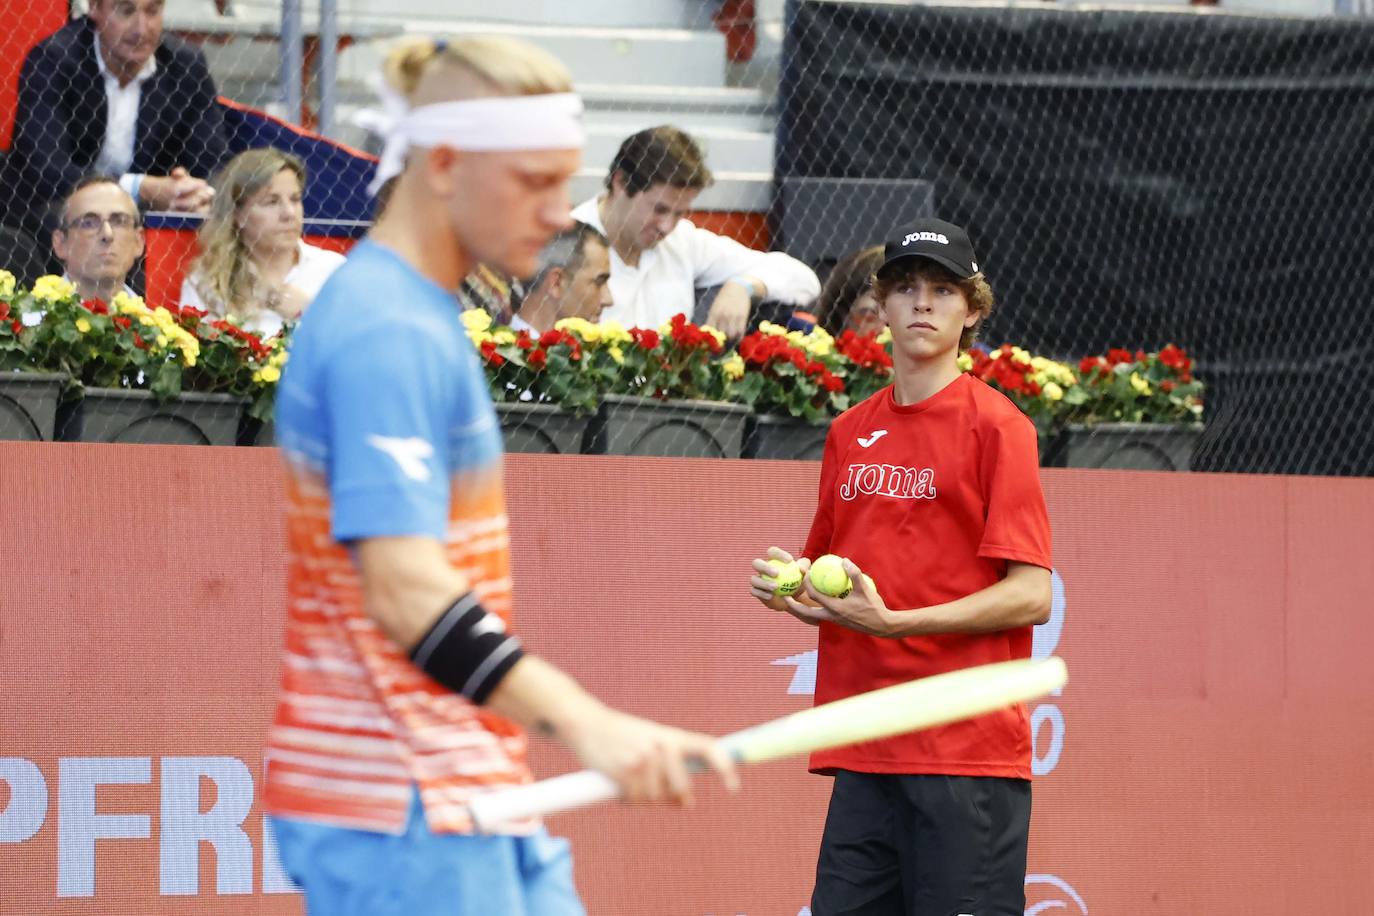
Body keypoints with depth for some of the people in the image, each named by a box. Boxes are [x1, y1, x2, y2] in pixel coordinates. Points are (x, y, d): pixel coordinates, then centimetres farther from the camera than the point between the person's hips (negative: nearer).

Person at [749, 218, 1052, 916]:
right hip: (864, 754, 6)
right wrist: (791, 588, 3)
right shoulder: (850, 432, 16)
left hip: (967, 754, -6)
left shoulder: (995, 426, -4)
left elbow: (1031, 595, -11)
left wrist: (892, 621, -18)